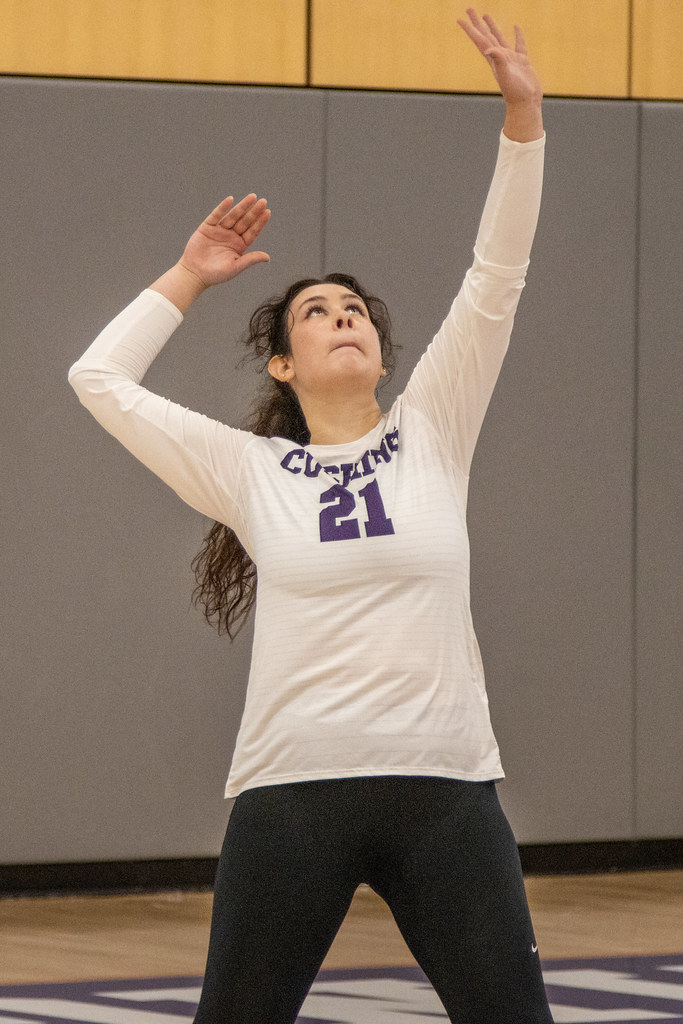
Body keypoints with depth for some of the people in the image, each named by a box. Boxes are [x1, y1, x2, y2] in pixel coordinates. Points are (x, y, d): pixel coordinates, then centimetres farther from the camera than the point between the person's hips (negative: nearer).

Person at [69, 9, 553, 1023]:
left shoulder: (432, 436, 8)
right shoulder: (251, 472, 7)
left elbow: (496, 283, 0)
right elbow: (100, 380, 8)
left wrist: (523, 118, -8)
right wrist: (190, 276, 15)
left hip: (444, 786, 1)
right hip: (292, 789, 0)